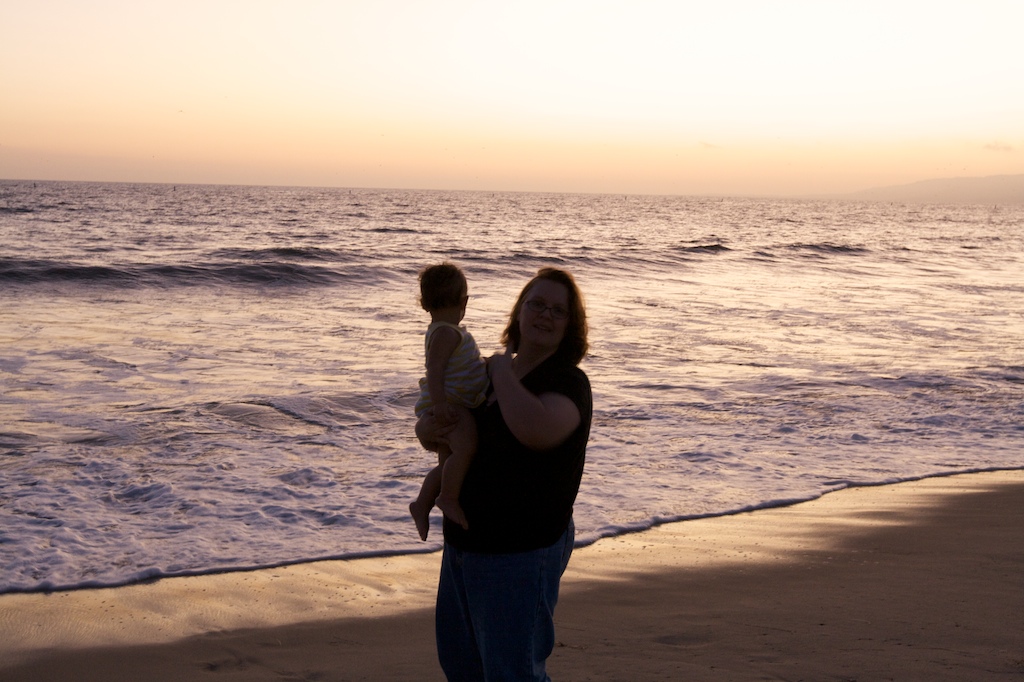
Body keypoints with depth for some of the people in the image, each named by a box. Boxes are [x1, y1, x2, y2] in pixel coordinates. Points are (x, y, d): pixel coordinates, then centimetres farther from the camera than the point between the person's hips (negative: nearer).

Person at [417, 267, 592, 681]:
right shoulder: (491, 375, 8)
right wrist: (428, 426, -9)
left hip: (521, 555, -8)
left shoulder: (568, 383, -16)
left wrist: (502, 372, -22)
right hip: (463, 544, 8)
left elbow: (536, 430, -38)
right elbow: (435, 423, 16)